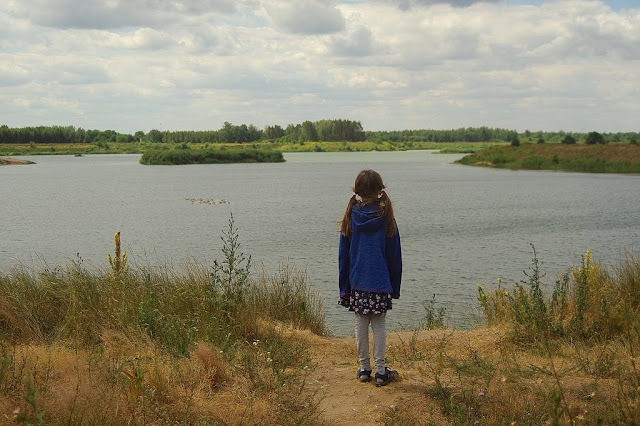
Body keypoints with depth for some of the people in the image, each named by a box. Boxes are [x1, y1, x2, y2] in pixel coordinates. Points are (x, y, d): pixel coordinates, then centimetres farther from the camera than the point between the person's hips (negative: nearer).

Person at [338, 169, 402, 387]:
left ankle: (364, 369, 17)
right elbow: (394, 255, 0)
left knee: (361, 325, 9)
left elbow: (343, 254, 2)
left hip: (357, 282, 1)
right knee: (379, 325, 6)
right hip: (380, 283, -1)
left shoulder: (351, 217, -2)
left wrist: (344, 286, 8)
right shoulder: (385, 217, -5)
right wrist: (394, 286, 9)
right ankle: (381, 372, 9)